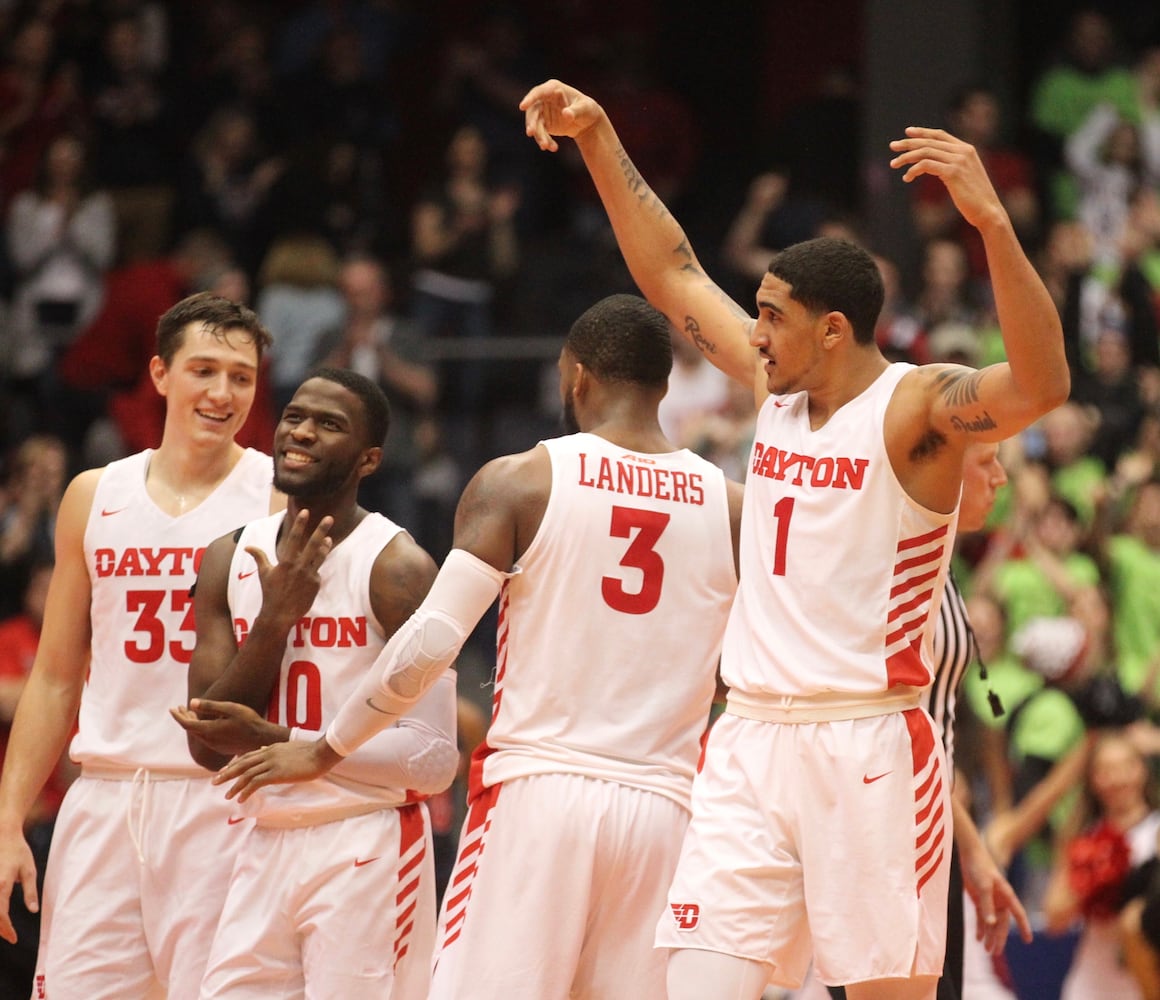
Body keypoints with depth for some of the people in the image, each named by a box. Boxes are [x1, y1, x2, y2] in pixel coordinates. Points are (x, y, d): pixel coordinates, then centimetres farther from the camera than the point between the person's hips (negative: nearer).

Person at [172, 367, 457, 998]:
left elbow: (435, 758, -16)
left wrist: (278, 741, -23)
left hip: (367, 848, -6)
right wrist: (277, 616, -10)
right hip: (266, 848, 6)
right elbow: (209, 746, 2)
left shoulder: (395, 568, -10)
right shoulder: (231, 560, 8)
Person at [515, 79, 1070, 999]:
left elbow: (1042, 386, -28)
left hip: (868, 749, -6)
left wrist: (992, 222, -39)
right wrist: (599, 138, 19)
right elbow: (672, 275, 22)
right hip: (753, 742, 6)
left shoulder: (915, 407, -9)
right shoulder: (779, 386, 12)